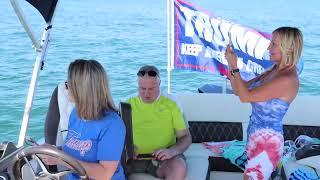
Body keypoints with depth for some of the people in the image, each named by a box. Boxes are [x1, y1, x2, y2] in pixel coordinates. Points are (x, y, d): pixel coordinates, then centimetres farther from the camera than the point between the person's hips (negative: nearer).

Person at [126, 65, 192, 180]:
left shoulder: (170, 105, 10)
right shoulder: (128, 104, 14)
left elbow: (186, 137, 7)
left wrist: (172, 151, -15)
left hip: (161, 158, 0)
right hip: (132, 157, 1)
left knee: (179, 168, -32)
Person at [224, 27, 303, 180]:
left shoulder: (288, 80, -23)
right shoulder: (274, 71, 5)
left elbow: (245, 96, -23)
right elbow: (239, 90, 6)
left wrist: (234, 67, -18)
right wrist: (231, 64, -4)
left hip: (267, 141, -9)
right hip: (257, 137, 9)